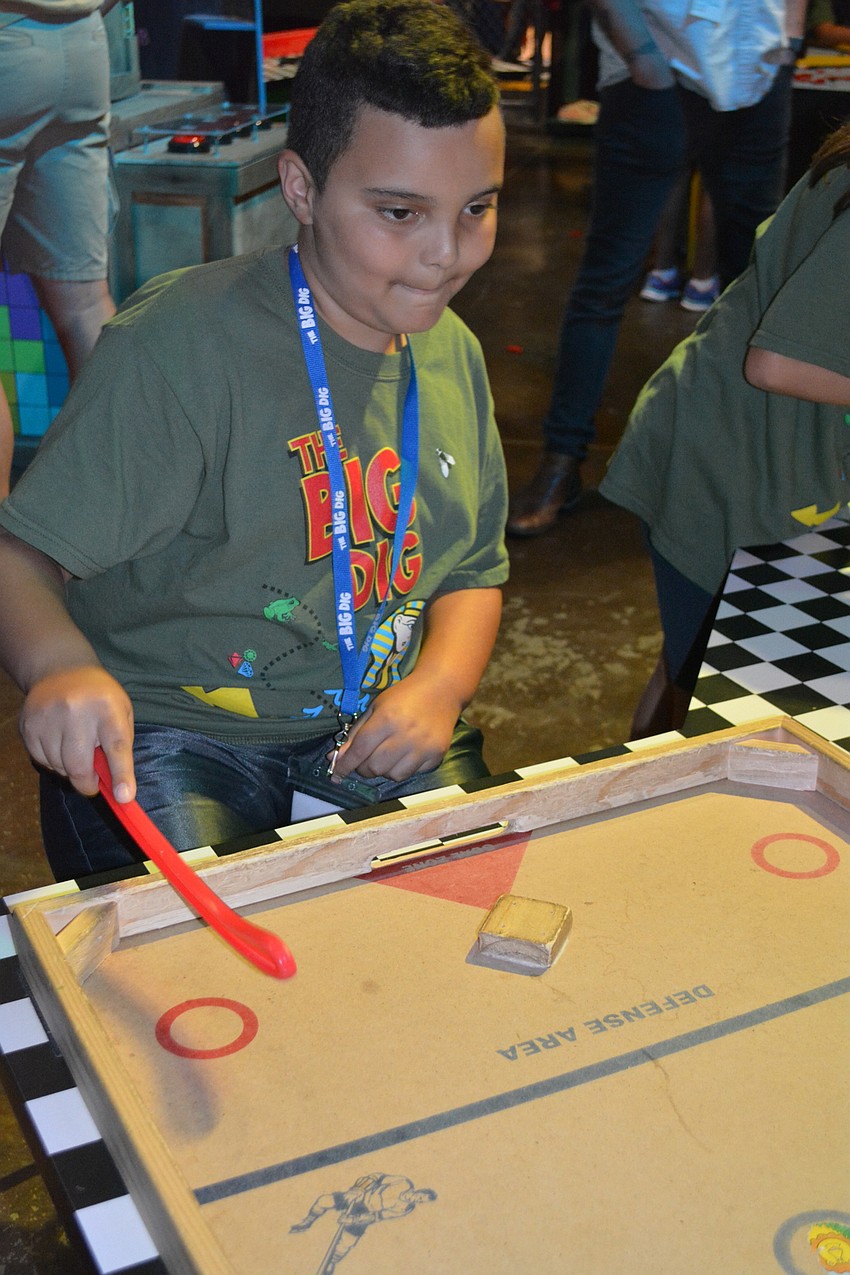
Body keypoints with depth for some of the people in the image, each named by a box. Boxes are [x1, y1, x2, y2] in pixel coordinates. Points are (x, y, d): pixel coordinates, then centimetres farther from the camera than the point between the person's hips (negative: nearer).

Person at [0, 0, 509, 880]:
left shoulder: (451, 354, 6)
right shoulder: (183, 342, -16)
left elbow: (473, 569, 16)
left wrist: (439, 685, -5)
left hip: (375, 730, 5)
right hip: (169, 731, -5)